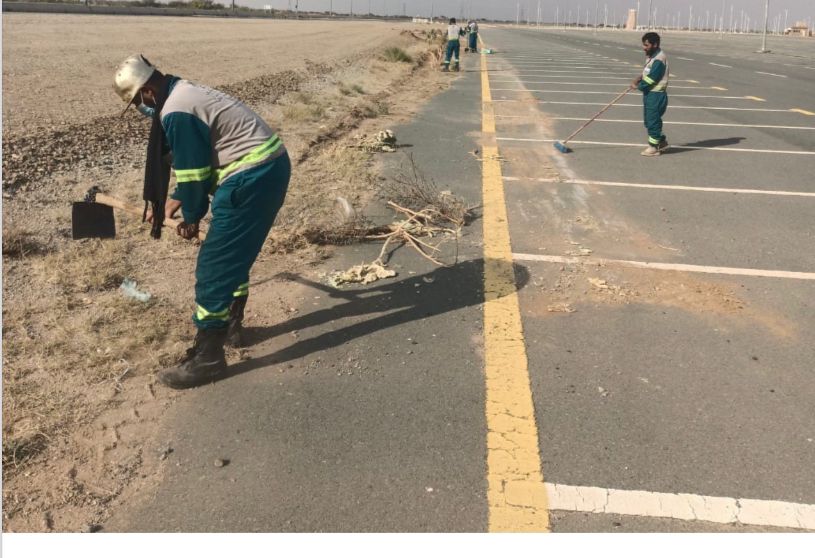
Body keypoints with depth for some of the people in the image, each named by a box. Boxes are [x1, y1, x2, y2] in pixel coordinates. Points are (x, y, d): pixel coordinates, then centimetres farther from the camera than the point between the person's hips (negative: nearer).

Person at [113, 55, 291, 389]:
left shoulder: (175, 113, -15)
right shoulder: (185, 94, 18)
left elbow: (193, 171, -10)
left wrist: (191, 217, 5)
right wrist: (176, 200, 22)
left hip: (252, 179, -10)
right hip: (271, 167, 11)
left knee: (214, 267, -4)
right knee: (235, 256, 23)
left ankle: (207, 359, 4)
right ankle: (230, 326, 39)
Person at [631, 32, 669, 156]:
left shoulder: (659, 59, -19)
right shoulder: (652, 56, 12)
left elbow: (651, 78, -21)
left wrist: (638, 86, -9)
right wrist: (640, 78, 2)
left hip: (656, 95, -10)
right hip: (649, 93, 10)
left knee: (652, 121, -3)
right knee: (649, 121, 16)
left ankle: (653, 147, 7)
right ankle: (662, 142, 29)